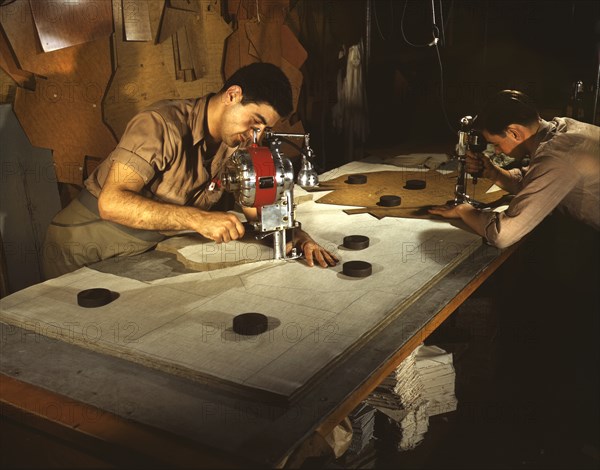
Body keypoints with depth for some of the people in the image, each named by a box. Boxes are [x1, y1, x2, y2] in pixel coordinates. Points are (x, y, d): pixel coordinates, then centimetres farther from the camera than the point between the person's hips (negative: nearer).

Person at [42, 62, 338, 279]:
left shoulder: (238, 143, -3)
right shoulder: (162, 125, -26)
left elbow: (258, 208, 2)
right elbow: (112, 202, -35)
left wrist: (298, 236, -17)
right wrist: (198, 219, -44)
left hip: (147, 251, 6)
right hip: (82, 252, -6)